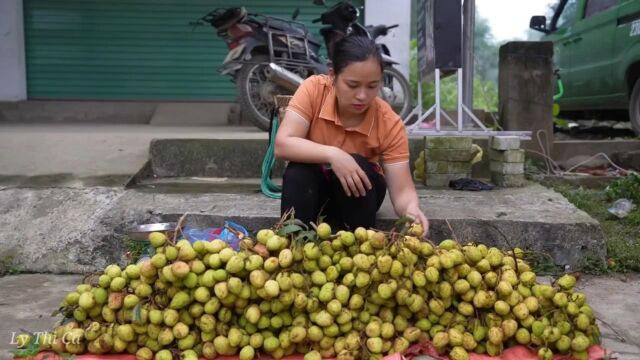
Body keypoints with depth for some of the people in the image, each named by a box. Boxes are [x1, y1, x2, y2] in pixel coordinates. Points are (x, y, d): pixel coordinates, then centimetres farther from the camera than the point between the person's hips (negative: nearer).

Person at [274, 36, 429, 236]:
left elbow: (402, 191, -26)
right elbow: (282, 145, -32)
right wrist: (331, 154, -46)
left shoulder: (389, 123, -24)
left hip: (358, 192, 1)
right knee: (298, 172, -32)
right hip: (312, 189, 0)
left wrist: (412, 209, -49)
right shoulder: (314, 89, -23)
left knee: (358, 165, -31)